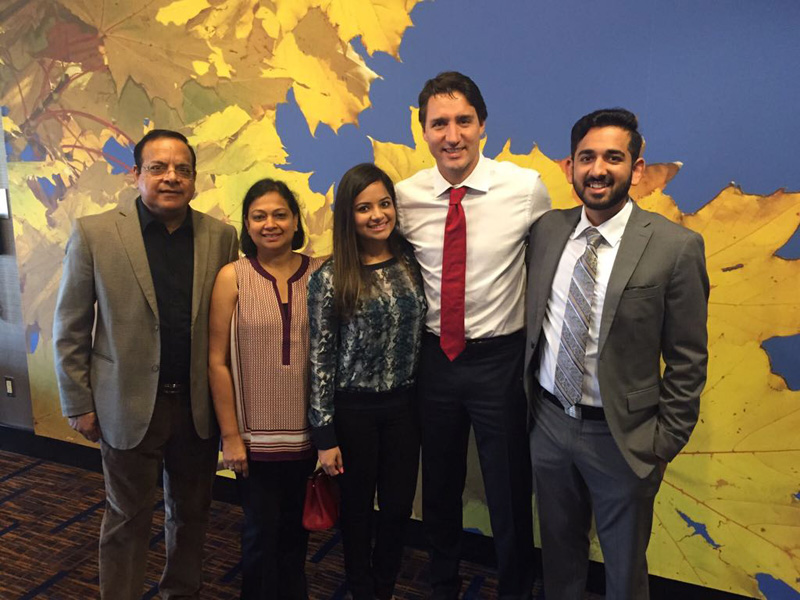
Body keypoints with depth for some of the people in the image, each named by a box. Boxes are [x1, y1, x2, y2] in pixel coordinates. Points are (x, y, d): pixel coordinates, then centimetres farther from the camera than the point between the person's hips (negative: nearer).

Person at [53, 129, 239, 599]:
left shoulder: (221, 237, -1)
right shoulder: (94, 233, -6)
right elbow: (70, 330, -2)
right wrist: (79, 405, -2)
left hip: (198, 403, 3)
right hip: (130, 405, -2)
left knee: (192, 513, 18)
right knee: (128, 518, 15)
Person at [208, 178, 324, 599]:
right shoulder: (232, 277, -7)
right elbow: (217, 361, -5)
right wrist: (230, 435, -6)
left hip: (307, 433, 2)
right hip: (255, 435, -1)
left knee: (295, 530, 19)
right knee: (262, 531, 12)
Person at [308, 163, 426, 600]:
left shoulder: (410, 264, -1)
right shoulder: (330, 278, -12)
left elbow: (420, 336, 6)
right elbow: (320, 359, -10)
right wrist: (324, 435, -9)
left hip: (404, 404, 3)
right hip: (353, 409, -3)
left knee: (399, 506, 14)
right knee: (358, 508, 15)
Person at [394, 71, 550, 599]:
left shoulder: (526, 188, -9)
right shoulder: (406, 197, -4)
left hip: (500, 358, -2)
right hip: (433, 356, 3)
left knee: (510, 494, 11)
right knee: (439, 487, 20)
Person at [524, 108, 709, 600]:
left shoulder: (676, 247, -13)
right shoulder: (546, 231, -2)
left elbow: (688, 362, -9)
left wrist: (664, 445, -7)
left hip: (621, 437, -3)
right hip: (549, 423, 3)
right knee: (559, 550, 23)